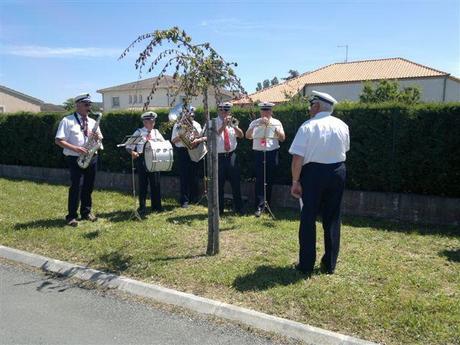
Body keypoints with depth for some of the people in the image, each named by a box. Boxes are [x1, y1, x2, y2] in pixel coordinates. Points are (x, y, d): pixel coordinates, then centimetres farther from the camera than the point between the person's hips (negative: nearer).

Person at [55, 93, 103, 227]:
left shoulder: (92, 122, 12)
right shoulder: (67, 121, -5)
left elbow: (100, 139, 16)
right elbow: (58, 140, -10)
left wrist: (97, 136, -8)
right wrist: (75, 148, -21)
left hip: (92, 157, 5)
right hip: (75, 159, -5)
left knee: (89, 186, 11)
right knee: (75, 186, -4)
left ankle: (86, 212, 25)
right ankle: (72, 216, 6)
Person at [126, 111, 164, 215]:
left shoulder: (156, 132, 11)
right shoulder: (138, 132, 2)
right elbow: (129, 146, -1)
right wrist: (132, 152, -21)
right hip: (142, 159, -2)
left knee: (155, 183, 5)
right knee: (143, 183, 3)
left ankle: (157, 206, 17)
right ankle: (142, 208, 12)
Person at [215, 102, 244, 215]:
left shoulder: (232, 122, 8)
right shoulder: (214, 123, -1)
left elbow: (241, 135, -4)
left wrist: (233, 125, -19)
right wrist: (223, 125, -26)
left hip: (232, 155, 3)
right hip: (218, 156, -3)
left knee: (235, 182, 7)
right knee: (219, 184, 3)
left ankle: (238, 208, 21)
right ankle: (219, 209, 17)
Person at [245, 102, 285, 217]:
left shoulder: (276, 123, 7)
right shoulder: (255, 123, 6)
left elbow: (282, 138, -3)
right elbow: (247, 136, -8)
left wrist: (271, 125, -12)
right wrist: (257, 125, -19)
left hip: (272, 153, 1)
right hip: (259, 153, -1)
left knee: (270, 180, 9)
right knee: (259, 180, -6)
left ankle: (268, 204, 25)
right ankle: (259, 206, -2)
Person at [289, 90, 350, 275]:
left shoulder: (308, 126, -12)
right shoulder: (342, 126, 3)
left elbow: (297, 157, -17)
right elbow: (345, 150, 15)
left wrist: (295, 181, -11)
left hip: (313, 172, -4)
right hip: (338, 172, 4)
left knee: (308, 218, 6)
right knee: (332, 219, 12)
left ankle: (306, 265, 12)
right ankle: (330, 265, 21)